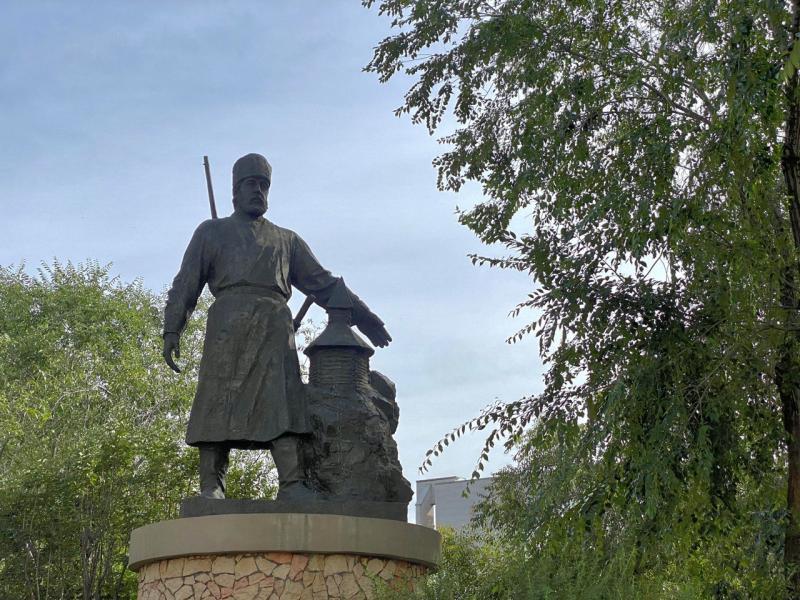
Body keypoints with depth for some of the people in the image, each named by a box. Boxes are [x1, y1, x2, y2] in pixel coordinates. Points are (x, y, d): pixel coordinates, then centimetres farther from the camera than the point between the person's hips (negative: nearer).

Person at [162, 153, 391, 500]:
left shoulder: (287, 240, 30)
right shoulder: (212, 232, 24)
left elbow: (321, 281, 25)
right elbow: (186, 284, 15)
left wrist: (359, 313, 14)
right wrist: (172, 329, 1)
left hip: (274, 325, 2)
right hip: (228, 321, -1)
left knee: (282, 401, -14)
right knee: (219, 402, -11)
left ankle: (291, 484, -24)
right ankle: (210, 485, -12)